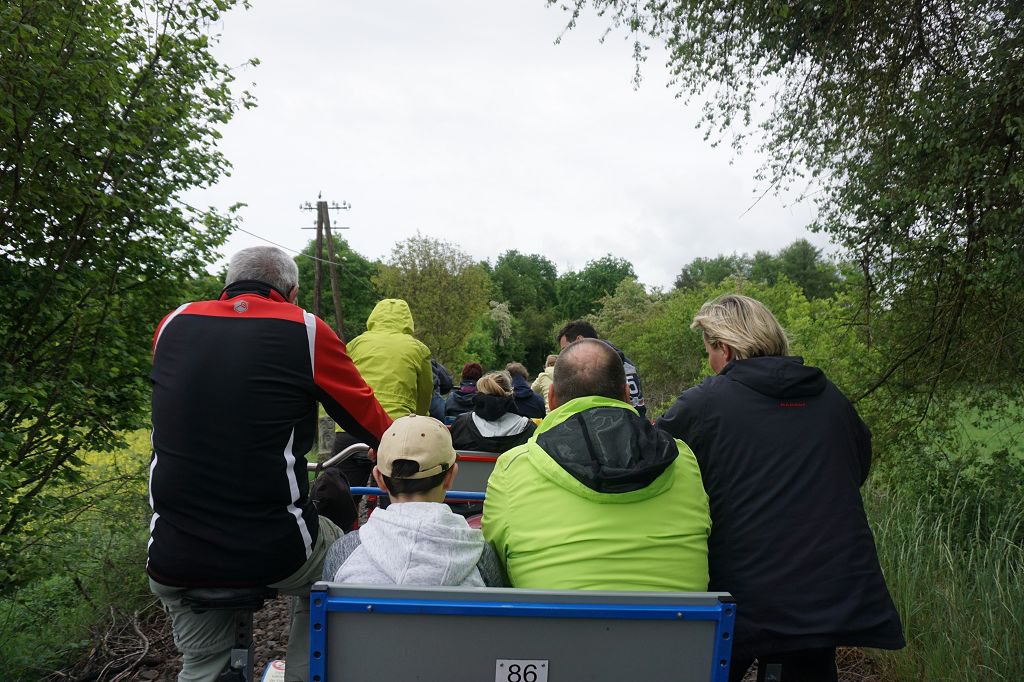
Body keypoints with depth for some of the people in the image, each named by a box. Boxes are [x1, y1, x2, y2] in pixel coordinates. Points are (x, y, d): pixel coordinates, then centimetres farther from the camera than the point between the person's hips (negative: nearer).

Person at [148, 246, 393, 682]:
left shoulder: (174, 325, 6)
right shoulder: (306, 332, -4)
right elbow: (370, 420, 5)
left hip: (174, 558, 4)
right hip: (274, 552, -3)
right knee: (333, 552, 29)